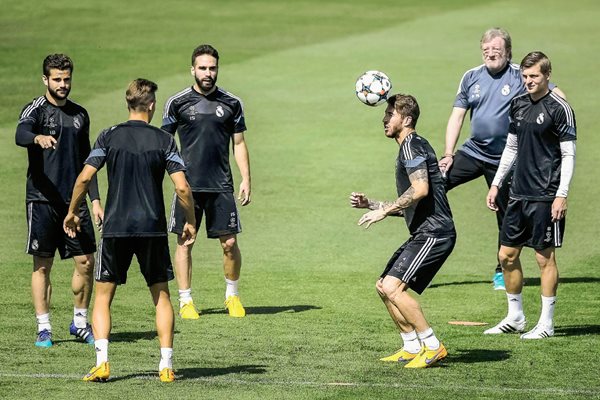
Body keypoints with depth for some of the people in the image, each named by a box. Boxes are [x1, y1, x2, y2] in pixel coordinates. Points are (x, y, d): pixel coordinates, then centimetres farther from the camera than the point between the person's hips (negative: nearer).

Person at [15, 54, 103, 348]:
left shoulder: (80, 114, 14)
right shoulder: (36, 110, -3)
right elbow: (20, 135, -25)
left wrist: (95, 199, 15)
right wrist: (38, 138, -48)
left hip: (74, 201, 5)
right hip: (42, 200, -4)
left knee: (86, 262, 1)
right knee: (42, 265, -2)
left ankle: (80, 324, 16)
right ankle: (44, 329, 4)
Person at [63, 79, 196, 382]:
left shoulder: (109, 137, 1)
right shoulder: (163, 140, -1)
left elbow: (85, 177, -5)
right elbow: (182, 188, -7)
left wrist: (72, 212, 8)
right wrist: (190, 222, 7)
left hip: (115, 228, 0)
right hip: (153, 229, 0)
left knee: (103, 296, 8)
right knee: (161, 295, 12)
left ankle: (102, 362, -7)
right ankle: (166, 365, 6)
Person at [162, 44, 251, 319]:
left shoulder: (231, 103, 7)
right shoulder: (177, 103, 2)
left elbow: (239, 144, 11)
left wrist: (246, 180, 4)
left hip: (221, 185, 1)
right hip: (188, 184, -1)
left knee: (229, 243, -1)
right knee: (184, 242, 0)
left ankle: (232, 295, 18)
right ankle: (185, 301, 8)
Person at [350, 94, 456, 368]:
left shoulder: (412, 145, -9)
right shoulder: (409, 148, 23)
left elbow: (420, 189, -25)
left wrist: (384, 211, -19)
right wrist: (370, 204, 20)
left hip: (433, 233, -11)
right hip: (423, 234, 11)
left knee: (392, 287, -18)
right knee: (384, 287, 14)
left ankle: (433, 347, -12)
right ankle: (412, 348, 19)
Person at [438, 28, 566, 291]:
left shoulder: (521, 76, -8)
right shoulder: (472, 77, 5)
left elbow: (558, 97, -10)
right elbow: (457, 117, 7)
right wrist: (448, 154, -1)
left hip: (504, 159, -3)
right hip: (473, 152, 3)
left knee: (506, 217, 6)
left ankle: (503, 272, 20)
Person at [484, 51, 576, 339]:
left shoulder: (559, 108, -9)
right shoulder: (518, 104, 11)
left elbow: (569, 154, -10)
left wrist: (561, 195, -17)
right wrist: (496, 184, 18)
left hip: (545, 197, -7)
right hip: (519, 194, 7)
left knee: (545, 257, -2)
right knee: (507, 255, 9)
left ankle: (546, 324, 6)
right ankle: (515, 318, 22)